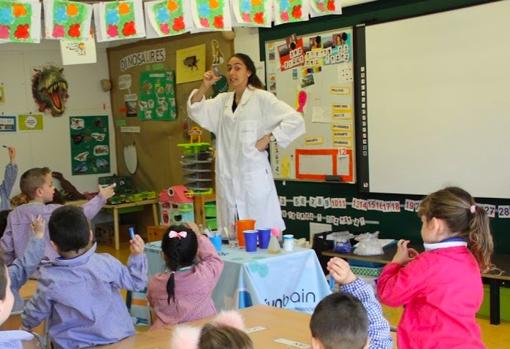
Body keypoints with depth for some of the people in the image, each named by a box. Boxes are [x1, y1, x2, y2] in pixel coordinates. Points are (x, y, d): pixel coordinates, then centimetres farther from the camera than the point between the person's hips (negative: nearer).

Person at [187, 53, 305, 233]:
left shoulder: (262, 98, -2)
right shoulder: (223, 100, 15)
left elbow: (295, 121, -7)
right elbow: (196, 112, 7)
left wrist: (267, 139, -11)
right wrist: (204, 86, -6)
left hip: (254, 176, -5)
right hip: (227, 178, 5)